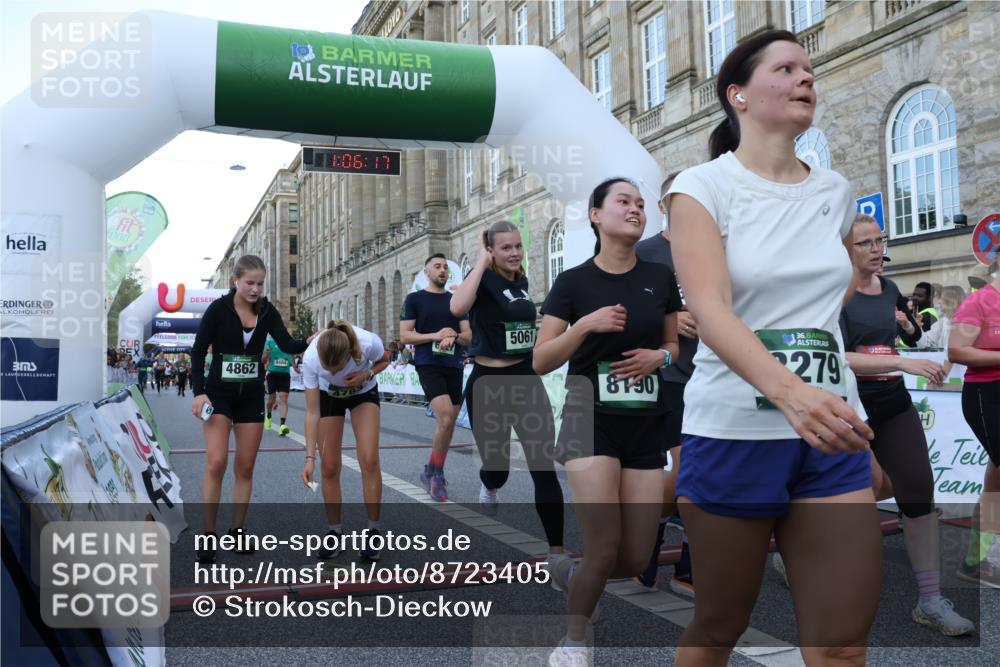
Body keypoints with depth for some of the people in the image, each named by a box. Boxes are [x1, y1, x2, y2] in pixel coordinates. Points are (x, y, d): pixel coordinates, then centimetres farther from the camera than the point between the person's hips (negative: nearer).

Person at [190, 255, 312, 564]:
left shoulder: (267, 312, -1)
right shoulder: (219, 309, -11)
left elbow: (288, 345, -10)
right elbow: (198, 350, -8)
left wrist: (311, 341, -31)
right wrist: (199, 392, -17)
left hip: (252, 396, 4)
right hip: (219, 394, -4)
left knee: (245, 467, 7)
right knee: (216, 462, -13)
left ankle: (237, 531, 18)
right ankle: (208, 534, -2)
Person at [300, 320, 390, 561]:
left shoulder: (369, 343, -39)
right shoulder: (310, 359, -37)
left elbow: (384, 360, -11)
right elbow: (312, 412, -27)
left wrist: (366, 374, -31)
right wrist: (310, 457, -31)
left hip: (364, 393, 0)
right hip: (328, 396, 1)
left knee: (369, 460, -15)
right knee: (330, 468, -4)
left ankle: (373, 530, 0)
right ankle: (334, 532, 14)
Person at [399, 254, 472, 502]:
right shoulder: (414, 299, 3)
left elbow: (468, 336, 10)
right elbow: (404, 336, -3)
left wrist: (454, 337, -12)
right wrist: (435, 335, -15)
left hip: (454, 366, 5)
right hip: (428, 364, -5)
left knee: (449, 423, 6)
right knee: (446, 417, -20)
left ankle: (434, 472, 22)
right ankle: (435, 472, -3)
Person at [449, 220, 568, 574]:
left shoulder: (521, 281, 8)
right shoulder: (483, 280, -12)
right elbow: (458, 307, -36)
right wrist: (482, 261, -25)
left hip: (527, 380, 5)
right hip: (488, 384, -5)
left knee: (544, 468, -3)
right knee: (497, 467, 9)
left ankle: (557, 553, 4)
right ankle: (489, 487, 48)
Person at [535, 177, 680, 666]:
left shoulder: (660, 278, 5)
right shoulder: (573, 281, -4)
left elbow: (675, 343, 17)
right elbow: (540, 362, -5)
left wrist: (659, 356, -5)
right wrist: (585, 325, -19)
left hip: (647, 425, 4)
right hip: (591, 417, -4)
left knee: (636, 559, 4)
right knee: (604, 547, -10)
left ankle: (568, 573, 37)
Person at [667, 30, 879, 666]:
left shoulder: (836, 191, 9)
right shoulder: (702, 185, -4)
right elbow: (709, 308, -20)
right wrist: (788, 390, -35)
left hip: (832, 430, 4)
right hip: (733, 430, -3)